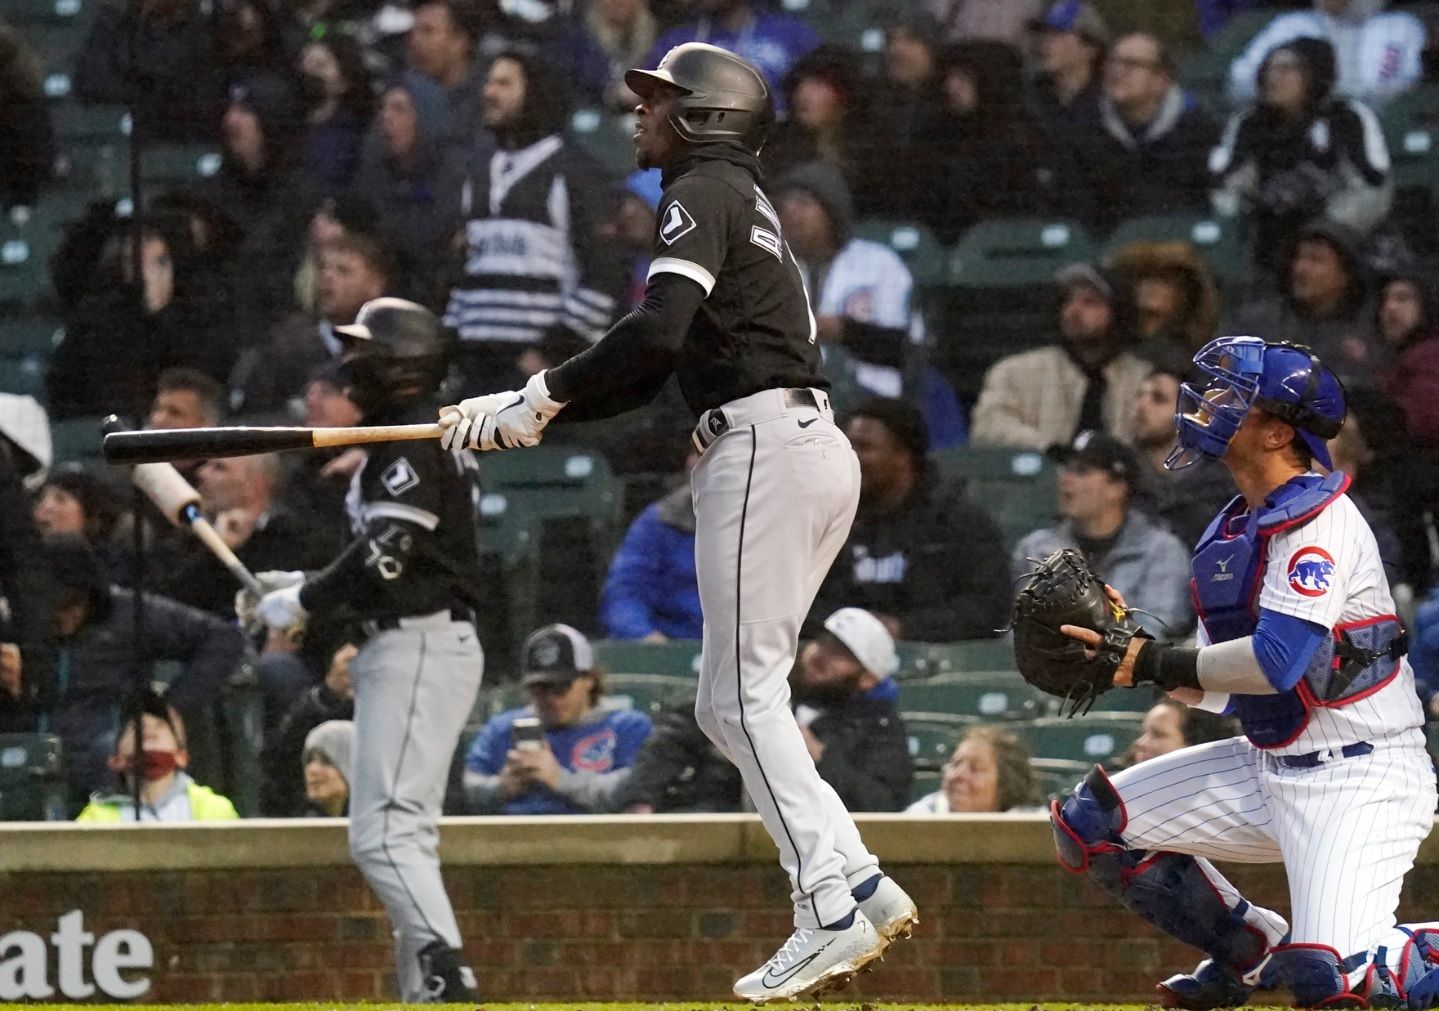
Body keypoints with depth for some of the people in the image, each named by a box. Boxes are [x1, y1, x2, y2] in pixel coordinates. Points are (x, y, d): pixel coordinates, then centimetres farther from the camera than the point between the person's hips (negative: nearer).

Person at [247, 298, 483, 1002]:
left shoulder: (412, 442, -12)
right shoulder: (416, 439, 20)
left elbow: (386, 555, -20)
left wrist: (302, 603, -8)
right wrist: (307, 588, 14)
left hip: (420, 648, -11)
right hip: (417, 646, 11)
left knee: (382, 831, -16)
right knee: (405, 832, 11)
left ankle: (447, 977, -25)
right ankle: (423, 993, 10)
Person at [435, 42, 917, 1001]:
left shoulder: (703, 194, -4)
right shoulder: (743, 202, 26)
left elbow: (657, 333, -21)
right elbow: (645, 380, 23)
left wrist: (546, 392, -11)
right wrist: (519, 411, 15)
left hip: (765, 446, -10)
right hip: (817, 450, 10)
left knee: (745, 697, -10)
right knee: (729, 705, 11)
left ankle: (833, 913, -16)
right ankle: (860, 881, 3)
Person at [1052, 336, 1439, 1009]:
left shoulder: (1319, 519, -15)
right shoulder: (1231, 534, 12)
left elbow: (1276, 662, -26)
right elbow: (1219, 689, 13)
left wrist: (1157, 663, -17)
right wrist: (1130, 645, -3)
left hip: (1360, 778, -9)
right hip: (1271, 769, 9)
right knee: (1090, 823, 7)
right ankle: (1250, 950, 18)